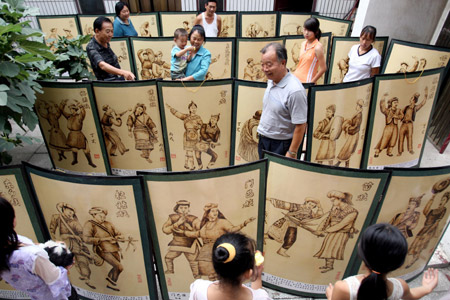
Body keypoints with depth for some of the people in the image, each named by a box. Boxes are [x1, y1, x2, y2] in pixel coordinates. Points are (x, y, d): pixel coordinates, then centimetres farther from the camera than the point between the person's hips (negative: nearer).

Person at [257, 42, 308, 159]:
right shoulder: (271, 80, 2)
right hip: (263, 140, 8)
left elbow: (300, 126, -22)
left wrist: (291, 153, -18)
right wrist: (262, 136, 17)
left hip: (280, 145, -8)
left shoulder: (295, 90, -25)